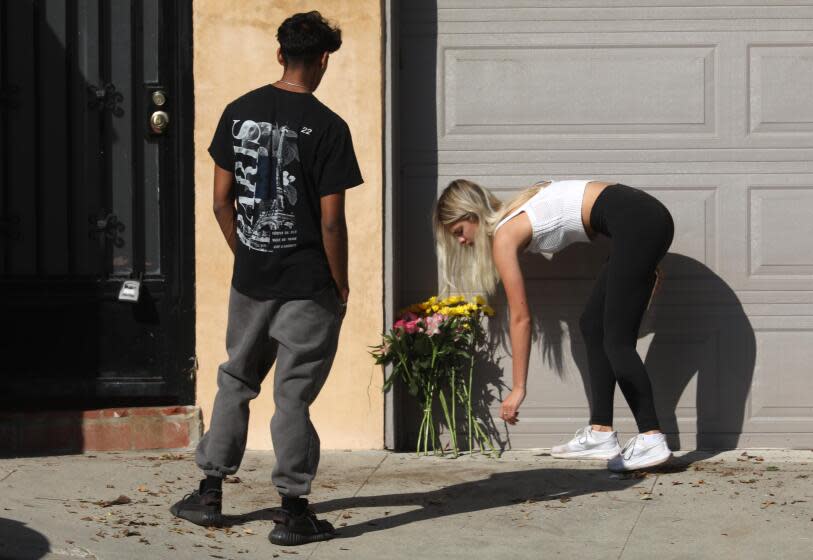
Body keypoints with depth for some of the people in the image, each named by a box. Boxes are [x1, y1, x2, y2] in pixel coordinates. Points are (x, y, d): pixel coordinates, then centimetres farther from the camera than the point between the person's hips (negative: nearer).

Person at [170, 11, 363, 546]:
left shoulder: (238, 113, 1)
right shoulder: (327, 127, -13)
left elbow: (222, 201, 5)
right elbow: (331, 221, -13)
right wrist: (341, 284, -1)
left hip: (251, 279, 4)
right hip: (308, 286, -4)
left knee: (236, 381, 19)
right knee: (293, 396, 2)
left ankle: (209, 494, 24)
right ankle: (293, 511, 8)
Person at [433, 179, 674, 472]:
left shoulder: (504, 236, -5)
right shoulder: (516, 215, 19)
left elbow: (520, 318, -4)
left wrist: (518, 389, -1)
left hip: (637, 222, -9)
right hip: (643, 216, 9)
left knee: (617, 340, -6)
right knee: (593, 325, 11)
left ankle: (652, 440, -8)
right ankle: (601, 433, 9)